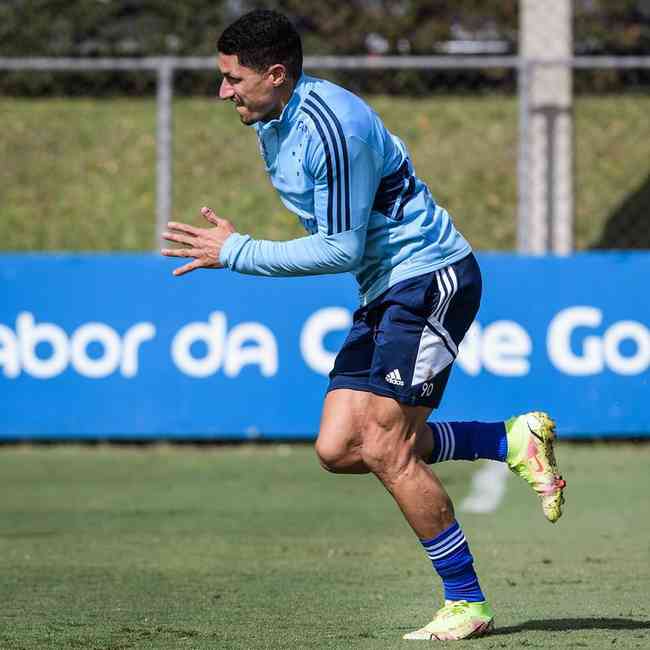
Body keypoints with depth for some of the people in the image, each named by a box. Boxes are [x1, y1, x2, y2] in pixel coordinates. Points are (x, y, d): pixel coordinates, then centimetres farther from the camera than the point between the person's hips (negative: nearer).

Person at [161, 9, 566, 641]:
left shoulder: (331, 126, -23)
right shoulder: (271, 122, 8)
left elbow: (341, 249, -21)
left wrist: (237, 253, -19)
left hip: (431, 278, -10)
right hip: (384, 292, 10)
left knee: (383, 449, -15)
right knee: (338, 448, -1)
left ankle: (466, 605, -5)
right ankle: (513, 440, 8)